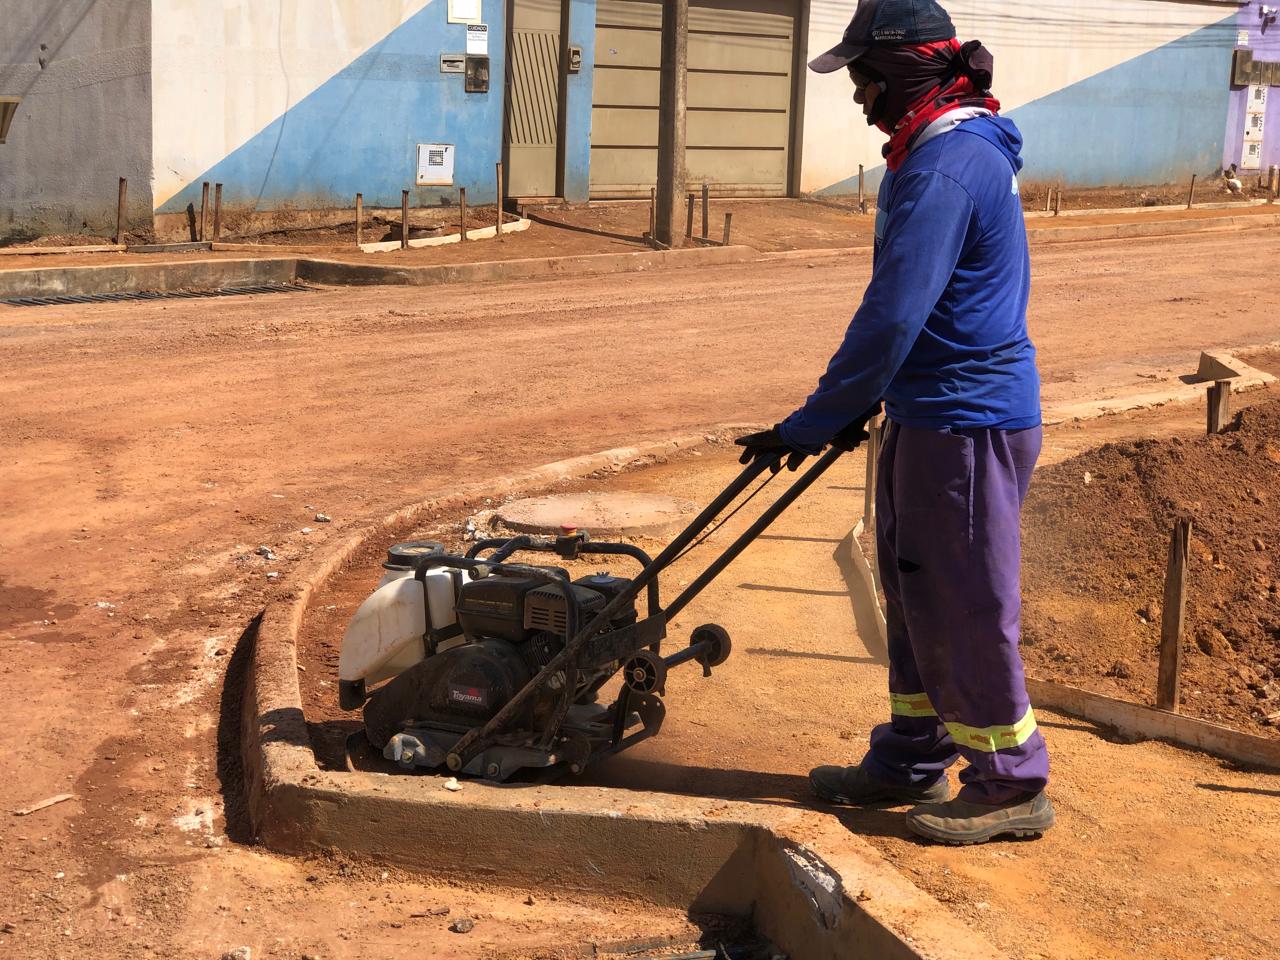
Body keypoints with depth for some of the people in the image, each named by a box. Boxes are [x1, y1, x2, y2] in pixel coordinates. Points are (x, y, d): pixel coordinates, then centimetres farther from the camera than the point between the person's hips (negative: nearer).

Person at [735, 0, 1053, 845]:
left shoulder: (946, 166, -21)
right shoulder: (955, 149, 14)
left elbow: (893, 316, -25)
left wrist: (811, 426, -18)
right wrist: (863, 400, 17)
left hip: (967, 425, -10)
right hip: (933, 412, 10)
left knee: (966, 611, 1)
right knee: (917, 595, 18)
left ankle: (1012, 785, 15)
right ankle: (912, 760, 30)